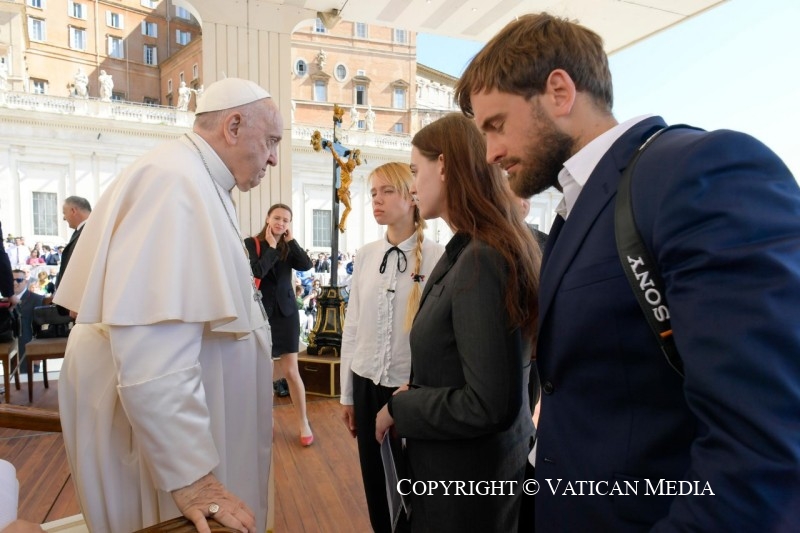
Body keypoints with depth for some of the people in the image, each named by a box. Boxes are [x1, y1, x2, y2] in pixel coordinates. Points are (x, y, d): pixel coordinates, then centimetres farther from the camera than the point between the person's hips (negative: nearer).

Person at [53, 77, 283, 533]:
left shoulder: (196, 183, 11)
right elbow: (153, 353, -31)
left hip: (177, 425, 10)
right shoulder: (175, 181, -22)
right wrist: (191, 475, -25)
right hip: (165, 440, -10)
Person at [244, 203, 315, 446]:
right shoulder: (251, 243, -4)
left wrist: (290, 239, -9)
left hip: (286, 312, 2)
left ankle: (304, 422, 14)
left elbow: (306, 265, -11)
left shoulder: (288, 247, 6)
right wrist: (272, 247, -12)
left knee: (291, 371, 2)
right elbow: (257, 271, -19)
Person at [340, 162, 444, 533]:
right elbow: (352, 326, 5)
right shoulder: (366, 256, 1)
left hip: (414, 388, -4)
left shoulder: (436, 257, -12)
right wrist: (347, 393, 9)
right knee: (375, 483, 19)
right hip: (367, 384, 4)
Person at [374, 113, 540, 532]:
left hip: (466, 479, -8)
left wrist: (399, 409, -16)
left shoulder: (481, 261, -27)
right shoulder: (470, 253, 2)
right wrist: (416, 395, 3)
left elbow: (490, 405, -28)